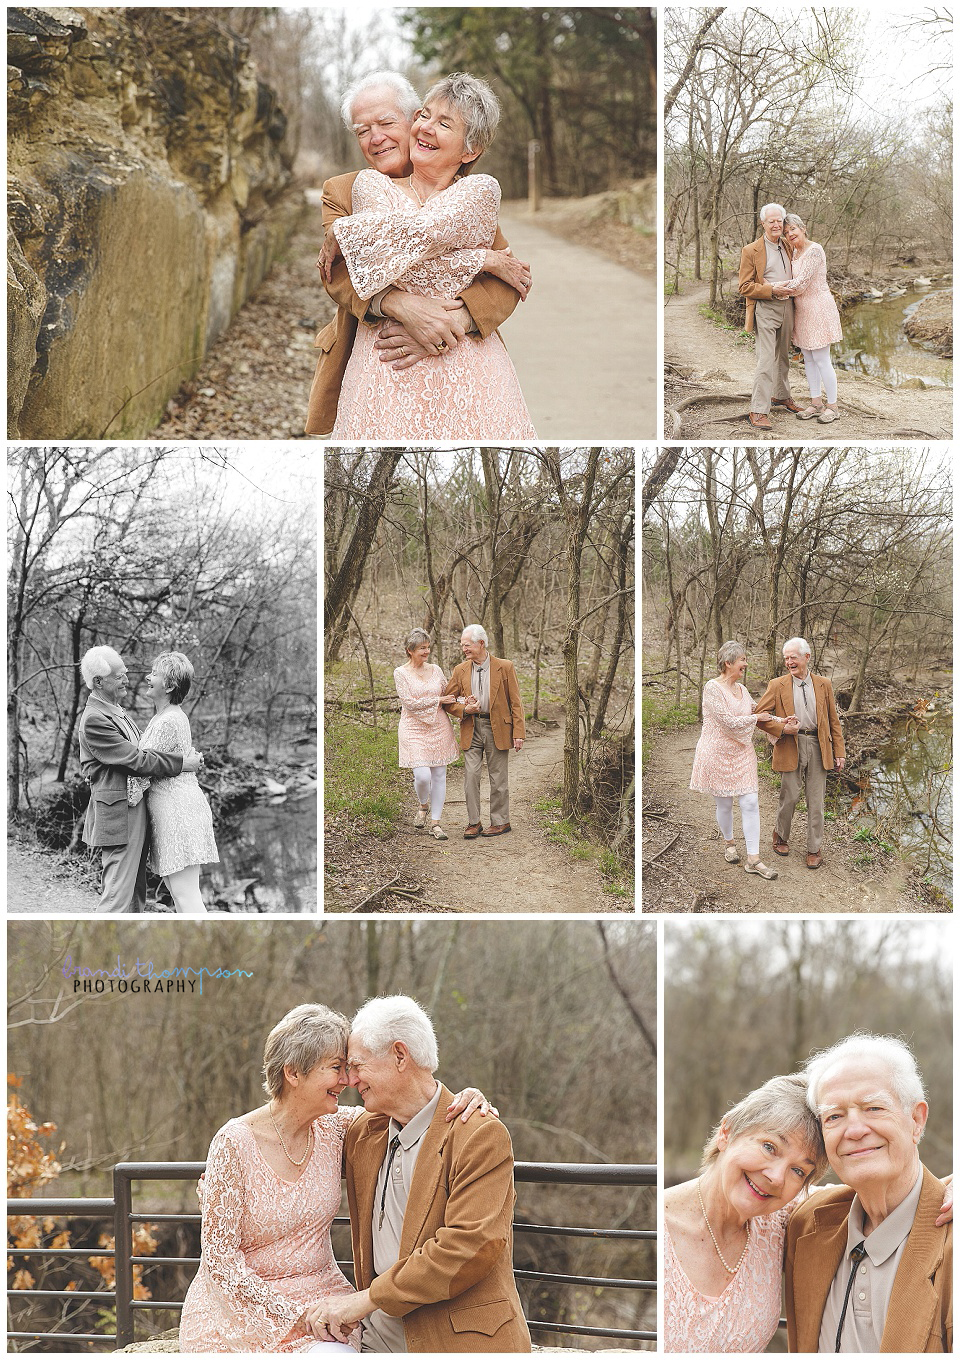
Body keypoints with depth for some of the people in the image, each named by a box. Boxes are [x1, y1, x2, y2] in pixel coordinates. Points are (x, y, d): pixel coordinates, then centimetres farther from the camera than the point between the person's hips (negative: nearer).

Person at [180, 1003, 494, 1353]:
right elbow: (219, 1257, -14)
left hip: (317, 1295, 6)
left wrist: (465, 1098, -11)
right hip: (240, 1309, -5)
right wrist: (296, 1315, -21)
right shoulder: (234, 1143, -15)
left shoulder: (333, 1129, 0)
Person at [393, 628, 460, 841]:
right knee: (422, 775, -14)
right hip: (414, 730, -4)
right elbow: (410, 703, -11)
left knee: (439, 775, 2)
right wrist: (438, 700, -11)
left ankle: (435, 823, 10)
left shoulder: (435, 670, 9)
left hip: (439, 728, 4)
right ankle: (422, 805, 19)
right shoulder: (401, 673, -4)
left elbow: (448, 697, 16)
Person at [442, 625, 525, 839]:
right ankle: (474, 823, 4)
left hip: (497, 729, -3)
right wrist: (464, 710, -9)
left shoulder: (504, 668, -2)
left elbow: (515, 703, -2)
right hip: (471, 730, 3)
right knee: (470, 776, -3)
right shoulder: (460, 671, 6)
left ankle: (501, 822, 14)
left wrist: (518, 733, -8)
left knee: (498, 778, 4)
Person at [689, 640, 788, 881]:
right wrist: (757, 717, -7)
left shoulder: (742, 689, 9)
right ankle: (729, 842, 36)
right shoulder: (713, 688, -15)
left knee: (750, 803, -4)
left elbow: (756, 713, 18)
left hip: (742, 753, 6)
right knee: (724, 804, 8)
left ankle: (753, 859, -4)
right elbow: (729, 722, -20)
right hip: (719, 754, -6)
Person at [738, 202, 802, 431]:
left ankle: (781, 395, 38)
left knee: (783, 356, 20)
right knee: (766, 360, -13)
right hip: (765, 309, -7)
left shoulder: (787, 248, 12)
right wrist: (772, 289, -20)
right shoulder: (751, 251, -7)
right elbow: (745, 287, -10)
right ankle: (758, 411, -14)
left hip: (786, 307, 7)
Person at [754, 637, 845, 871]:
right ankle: (781, 835, 28)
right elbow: (759, 713, 0)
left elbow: (833, 720, 10)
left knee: (816, 799, 4)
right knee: (790, 796, 2)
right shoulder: (777, 686, 1)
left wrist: (839, 751, 6)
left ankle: (814, 849, 12)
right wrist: (781, 729, -14)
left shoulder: (823, 685, 7)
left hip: (818, 747, 1)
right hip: (790, 747, -1)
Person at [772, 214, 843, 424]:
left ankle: (832, 407, 3)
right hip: (802, 310, 9)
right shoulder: (794, 252, 11)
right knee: (808, 359, 12)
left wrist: (779, 292, -10)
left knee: (821, 359, -5)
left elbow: (802, 282, -19)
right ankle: (816, 403, 20)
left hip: (818, 308, -9)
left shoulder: (814, 251, -17)